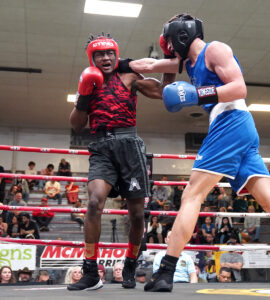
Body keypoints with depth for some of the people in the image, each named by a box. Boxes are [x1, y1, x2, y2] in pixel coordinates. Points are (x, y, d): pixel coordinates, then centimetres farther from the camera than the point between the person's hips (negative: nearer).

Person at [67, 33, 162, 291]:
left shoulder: (129, 78, 10)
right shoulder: (89, 83, 16)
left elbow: (164, 93, 6)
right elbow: (76, 125, 10)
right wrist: (83, 95, -2)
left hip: (128, 144, 0)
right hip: (101, 149, 1)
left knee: (137, 213, 3)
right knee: (94, 202, -24)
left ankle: (130, 267, 27)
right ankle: (90, 272, -15)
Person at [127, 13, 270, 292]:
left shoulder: (215, 49, 1)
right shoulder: (189, 62, 26)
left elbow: (240, 88, -11)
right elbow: (149, 65, 34)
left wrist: (197, 95, -18)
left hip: (231, 124, -9)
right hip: (240, 130, 9)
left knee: (191, 196, -11)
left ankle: (166, 273, -10)